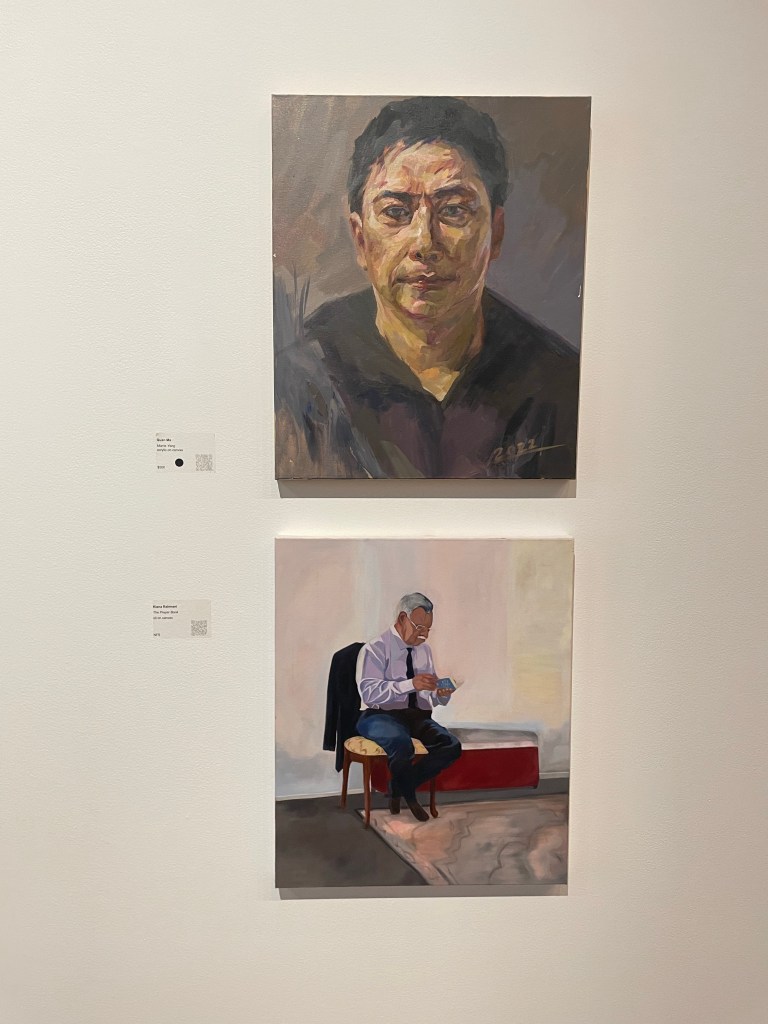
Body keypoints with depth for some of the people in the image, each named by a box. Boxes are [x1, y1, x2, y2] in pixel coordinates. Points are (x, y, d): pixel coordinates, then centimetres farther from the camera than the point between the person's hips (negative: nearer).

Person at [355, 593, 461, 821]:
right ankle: (409, 797, -5)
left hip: (418, 717, 6)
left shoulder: (424, 650, 12)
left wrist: (441, 694, -10)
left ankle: (399, 788, 0)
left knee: (451, 746, -20)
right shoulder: (375, 649, -8)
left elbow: (431, 697, 16)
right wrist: (410, 684, -33)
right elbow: (369, 692, -23)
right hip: (381, 716, -6)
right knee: (401, 743, -37)